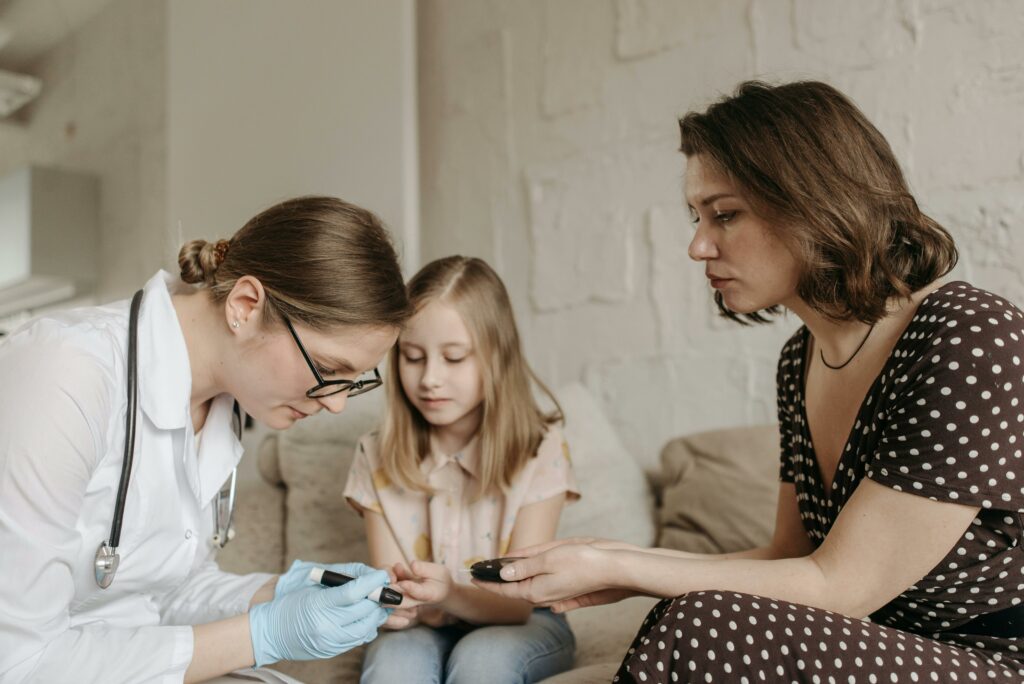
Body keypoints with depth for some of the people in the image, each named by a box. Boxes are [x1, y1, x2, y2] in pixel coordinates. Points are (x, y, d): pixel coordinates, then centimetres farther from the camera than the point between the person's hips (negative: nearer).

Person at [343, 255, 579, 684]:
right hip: (423, 629, 1)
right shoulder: (378, 458, -5)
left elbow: (519, 603, -15)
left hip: (518, 626, -1)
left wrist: (450, 596, -36)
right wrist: (401, 602, -30)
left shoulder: (540, 451, -13)